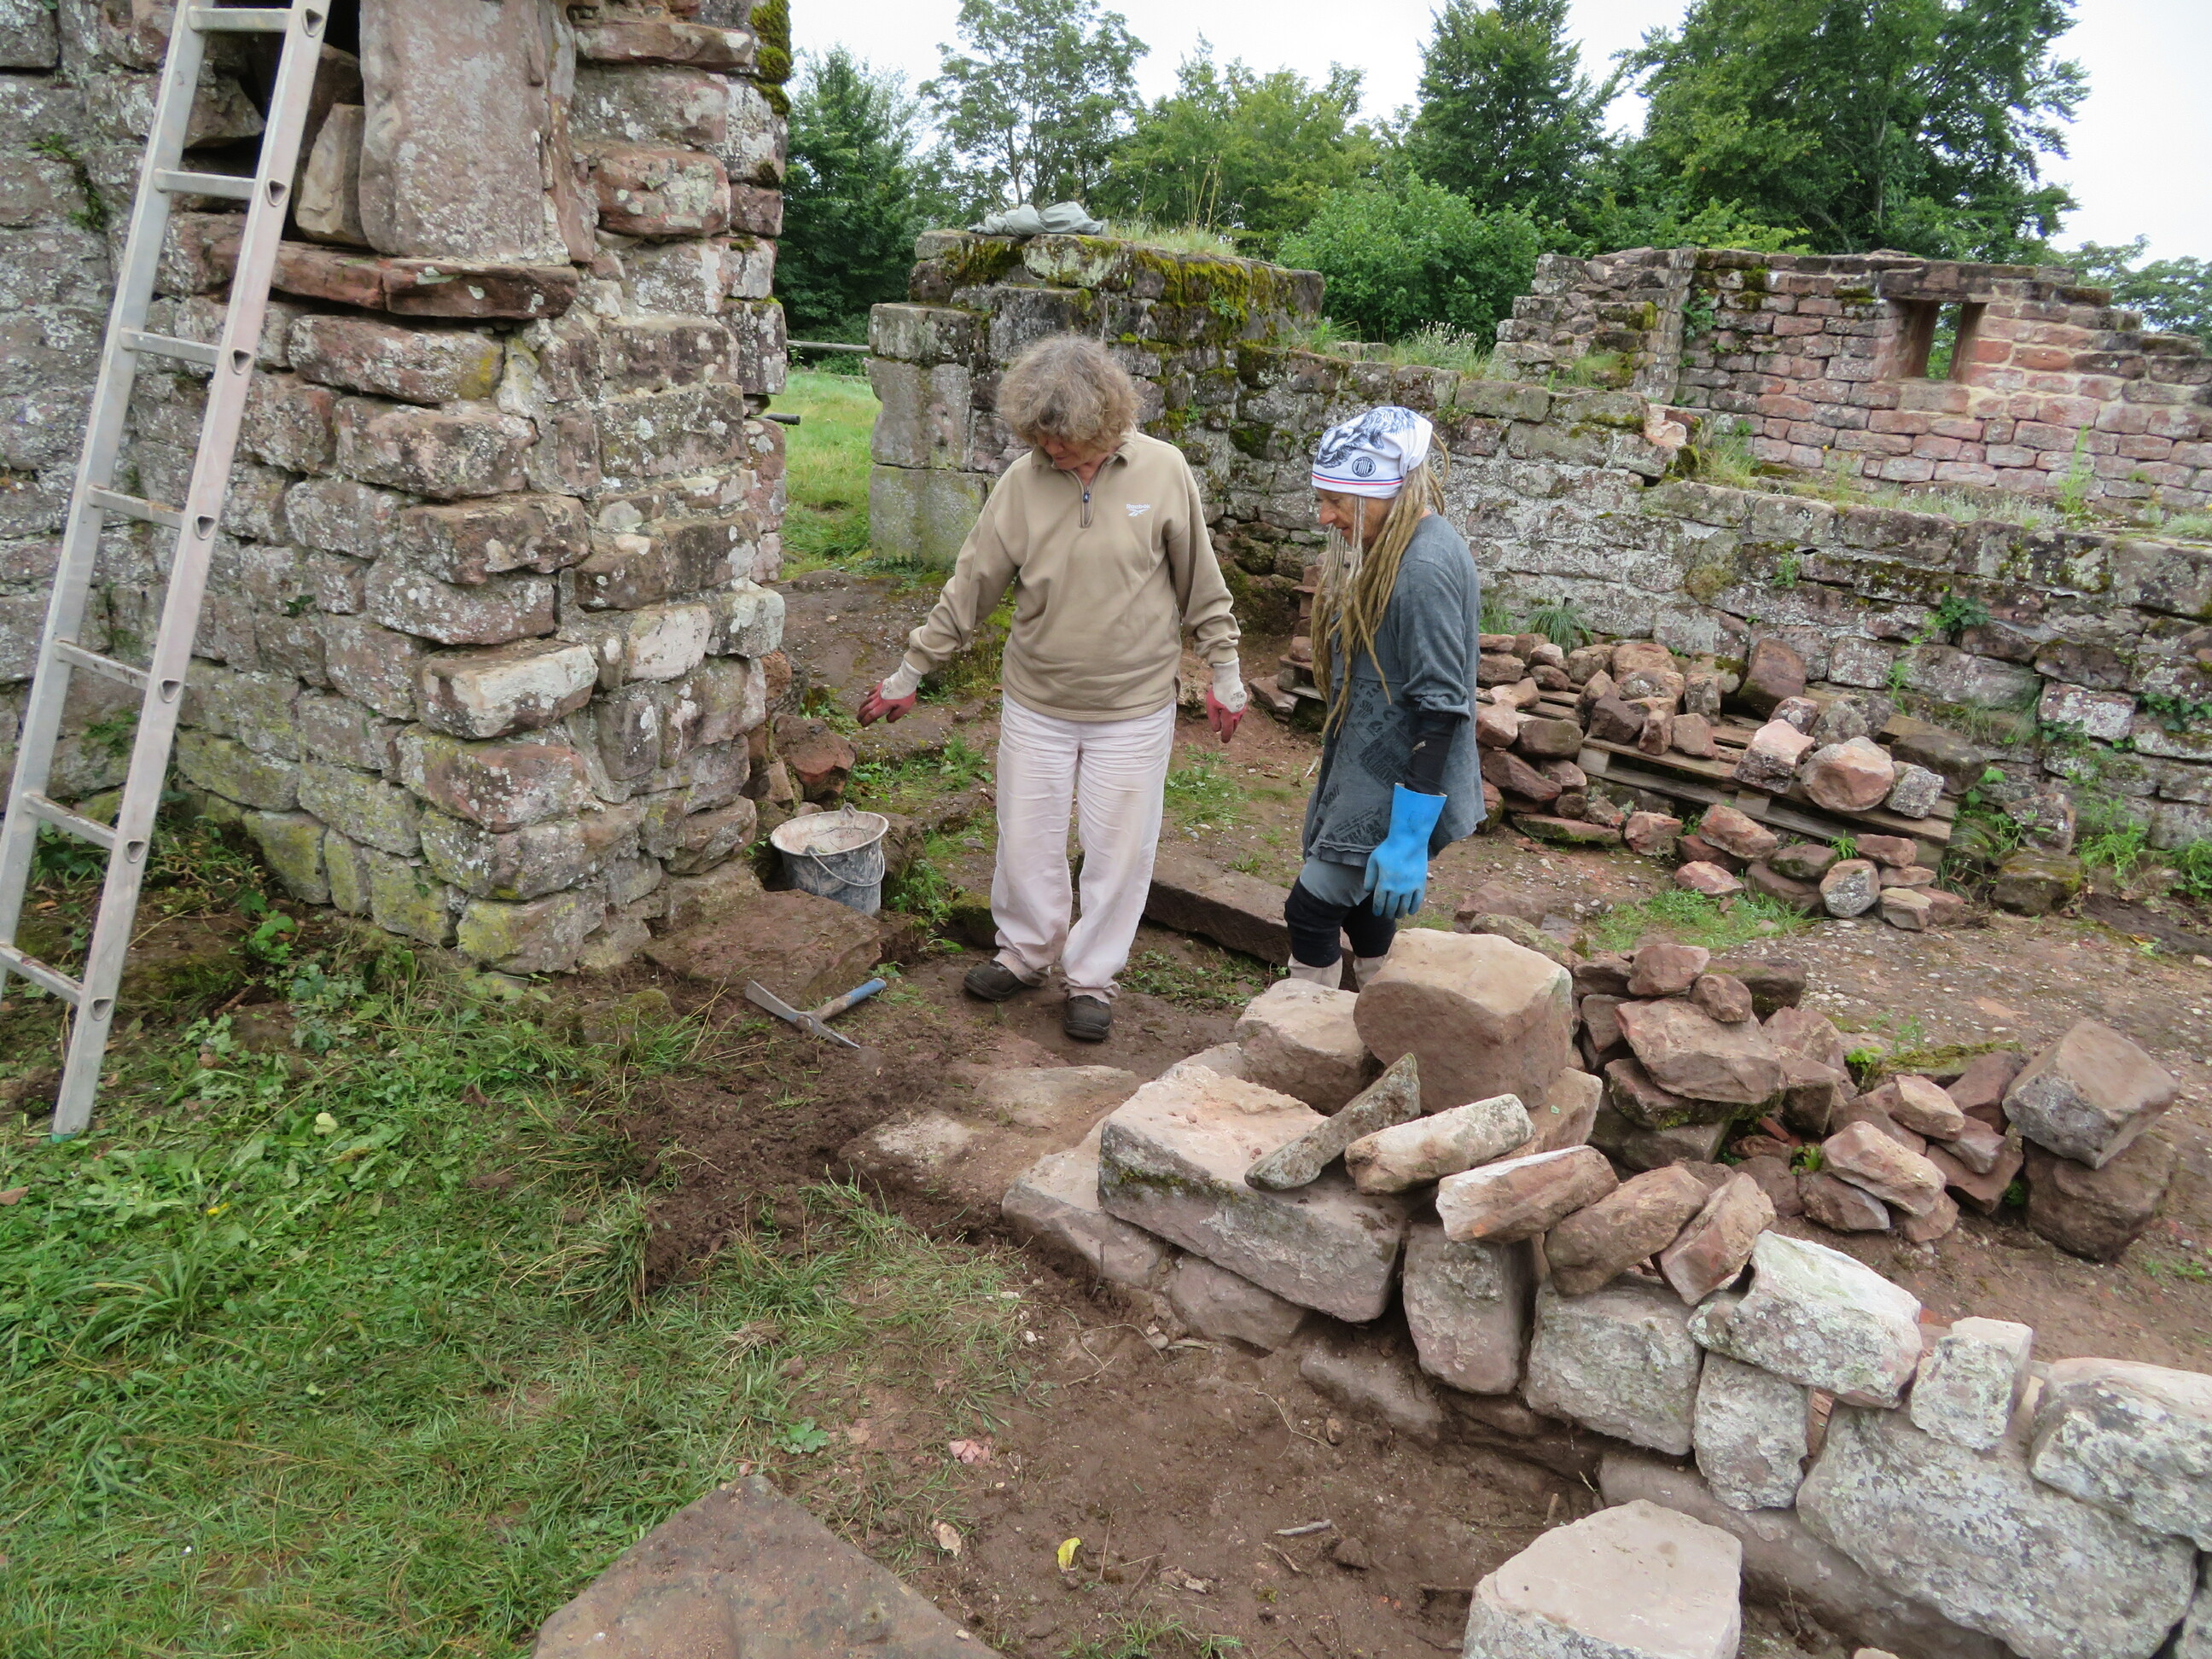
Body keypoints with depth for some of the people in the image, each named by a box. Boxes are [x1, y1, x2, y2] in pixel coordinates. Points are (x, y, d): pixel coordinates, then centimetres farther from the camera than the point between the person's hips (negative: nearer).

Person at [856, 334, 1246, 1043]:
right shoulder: (1022, 481, -7)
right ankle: (1026, 952, 35)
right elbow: (970, 587, 0)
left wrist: (1225, 674, 3)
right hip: (1036, 701, 2)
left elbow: (1201, 583, -1)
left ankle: (1093, 977, 25)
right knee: (1025, 839, 11)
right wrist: (908, 674, 3)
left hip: (1134, 705, -1)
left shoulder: (1162, 471, -10)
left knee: (1120, 848, 7)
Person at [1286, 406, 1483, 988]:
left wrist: (1409, 839, -24)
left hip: (1400, 789, -10)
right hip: (1371, 771, 10)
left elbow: (1440, 709, -25)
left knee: (1311, 910, -3)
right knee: (1361, 903, 19)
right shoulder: (1394, 547, 7)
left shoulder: (1424, 569, -24)